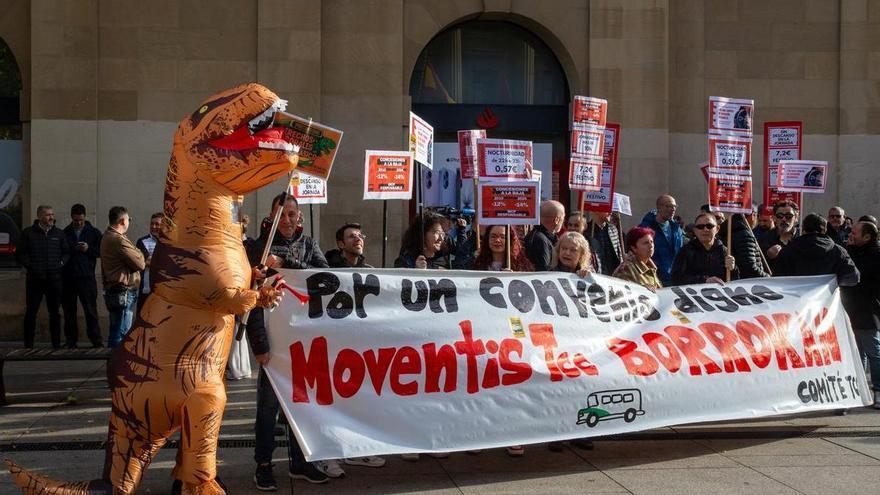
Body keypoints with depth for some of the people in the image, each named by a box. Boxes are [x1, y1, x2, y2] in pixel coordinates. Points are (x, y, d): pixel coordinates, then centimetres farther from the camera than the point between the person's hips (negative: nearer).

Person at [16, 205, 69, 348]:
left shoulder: (59, 234, 9)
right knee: (31, 312, 1)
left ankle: (56, 344, 14)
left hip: (54, 279, 2)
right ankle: (28, 345, 7)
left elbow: (66, 252, 15)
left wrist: (61, 263, -2)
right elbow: (20, 254, 2)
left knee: (55, 313, 7)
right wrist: (30, 266, -9)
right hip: (35, 279, -2)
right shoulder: (28, 233, 1)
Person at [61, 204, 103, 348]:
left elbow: (102, 251, 6)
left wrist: (89, 249, -9)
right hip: (68, 277, 2)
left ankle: (96, 340, -3)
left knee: (91, 310, -5)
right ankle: (70, 340, 13)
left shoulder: (94, 233, 8)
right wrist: (73, 249, -6)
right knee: (69, 311, 6)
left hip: (87, 277, -2)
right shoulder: (64, 233, 11)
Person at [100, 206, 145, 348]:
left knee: (115, 333, 16)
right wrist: (138, 253, 3)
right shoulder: (119, 240, -17)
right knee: (121, 335, -7)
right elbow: (140, 264, -15)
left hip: (113, 291, 10)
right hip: (123, 293, -10)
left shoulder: (107, 237, 16)